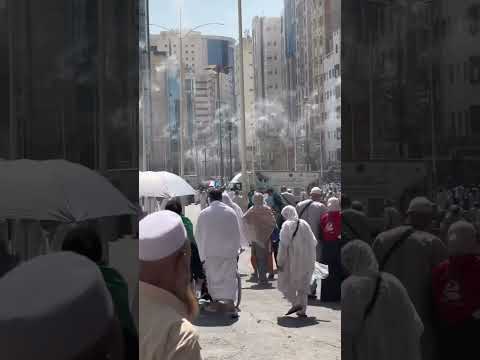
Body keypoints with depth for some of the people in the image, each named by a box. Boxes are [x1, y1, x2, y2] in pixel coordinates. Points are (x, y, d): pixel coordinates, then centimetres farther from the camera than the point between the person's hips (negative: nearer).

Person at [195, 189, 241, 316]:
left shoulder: (203, 214, -4)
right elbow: (237, 233, 4)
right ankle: (230, 303, -3)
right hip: (229, 251, 1)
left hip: (211, 252, 0)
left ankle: (216, 302, 17)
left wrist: (202, 255, 9)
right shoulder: (231, 212, -1)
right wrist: (236, 250, 15)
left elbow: (199, 235, 1)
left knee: (214, 277, 11)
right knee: (229, 277, 4)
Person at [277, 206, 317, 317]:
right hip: (306, 260, 5)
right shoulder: (304, 224, 7)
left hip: (293, 260, -5)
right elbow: (314, 242, 10)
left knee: (286, 282, 10)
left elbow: (283, 245, -14)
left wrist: (280, 262, -9)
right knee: (303, 284, 14)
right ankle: (302, 310, 14)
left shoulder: (286, 225, -8)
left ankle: (296, 303, -4)